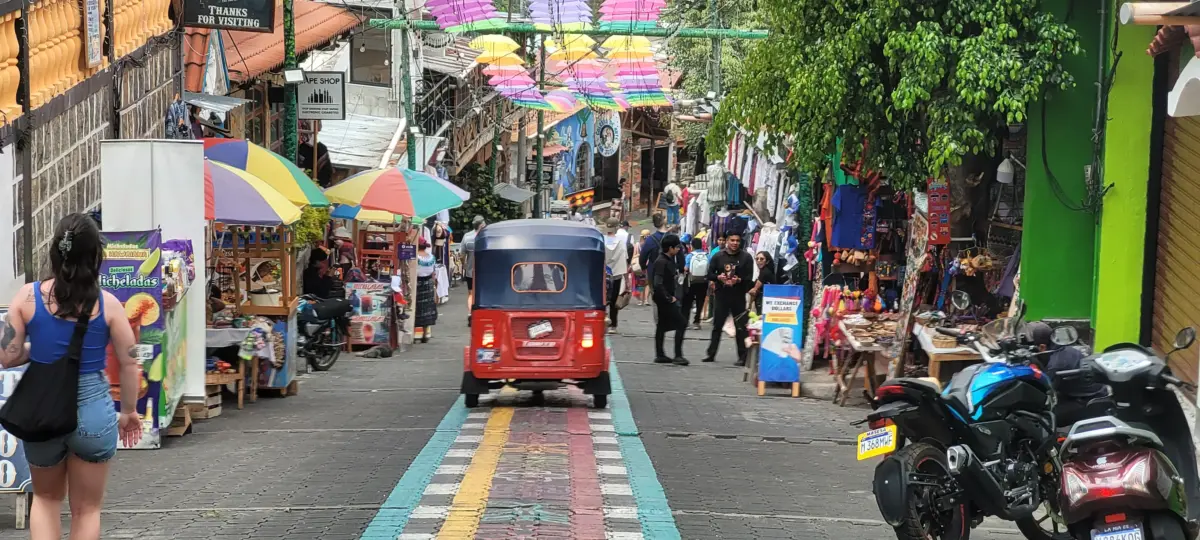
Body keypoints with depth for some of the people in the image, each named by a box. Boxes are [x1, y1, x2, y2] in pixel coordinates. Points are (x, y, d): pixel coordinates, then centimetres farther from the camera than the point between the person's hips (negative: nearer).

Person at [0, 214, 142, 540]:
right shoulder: (107, 304, -9)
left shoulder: (27, 296, -6)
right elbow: (129, 364, -3)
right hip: (93, 412, -1)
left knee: (46, 498, 25)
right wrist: (129, 411, 12)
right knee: (86, 509, 14)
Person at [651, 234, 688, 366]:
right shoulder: (661, 262, -19)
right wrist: (669, 298, -20)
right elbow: (658, 284, -26)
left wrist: (673, 297, 8)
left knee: (662, 326, 14)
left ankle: (660, 355, 20)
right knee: (681, 324, -9)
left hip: (665, 299, 10)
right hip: (665, 299, -10)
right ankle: (678, 355, -9)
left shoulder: (669, 260, 10)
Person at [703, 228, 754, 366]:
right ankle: (711, 354, 19)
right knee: (717, 325, 10)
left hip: (738, 297, -2)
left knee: (741, 327, -1)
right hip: (721, 296, 2)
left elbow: (749, 277, -3)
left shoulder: (746, 257, 0)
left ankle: (742, 357, 3)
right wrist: (718, 277, -14)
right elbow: (710, 274, 6)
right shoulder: (718, 256, 5)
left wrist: (739, 280, -22)